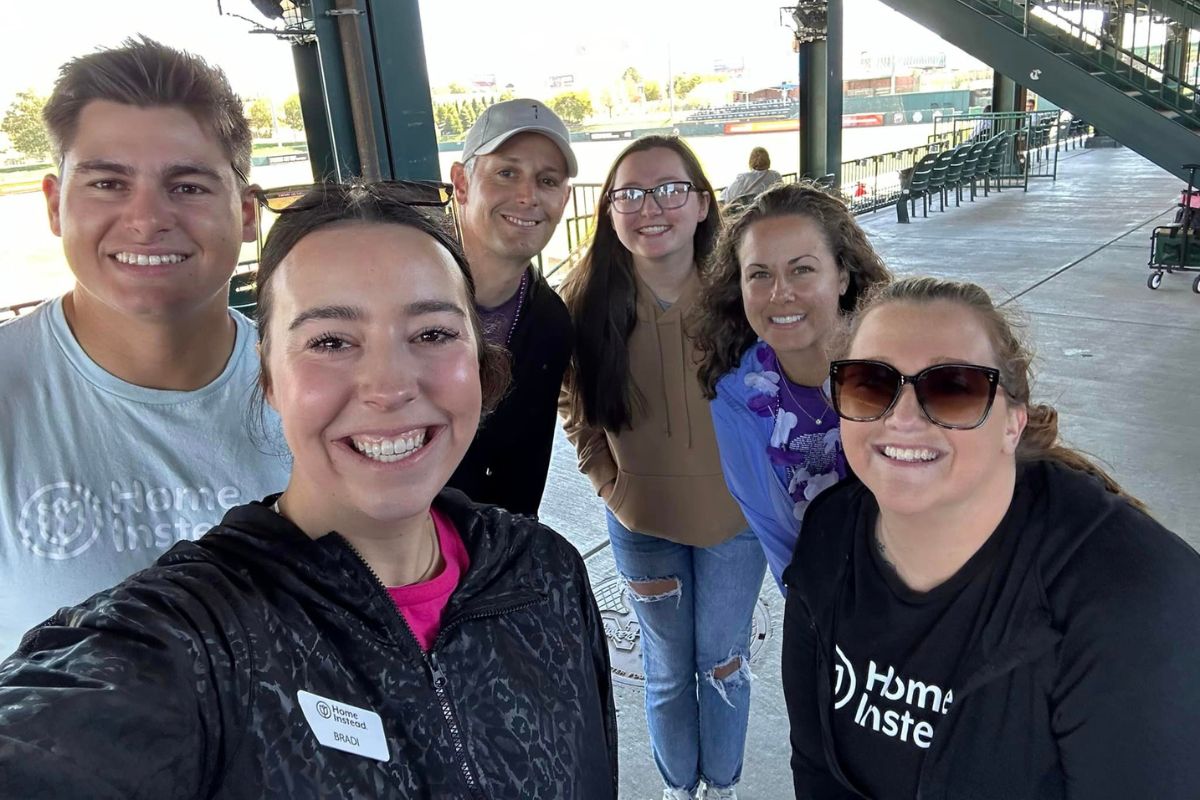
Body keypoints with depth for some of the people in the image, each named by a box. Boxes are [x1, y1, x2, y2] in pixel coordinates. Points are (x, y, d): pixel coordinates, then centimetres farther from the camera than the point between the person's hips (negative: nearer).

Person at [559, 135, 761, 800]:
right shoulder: (586, 301, -13)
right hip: (641, 523, 1)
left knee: (723, 663, 18)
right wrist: (611, 486, -4)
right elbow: (576, 409, 1)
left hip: (733, 517, 0)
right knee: (668, 671, 19)